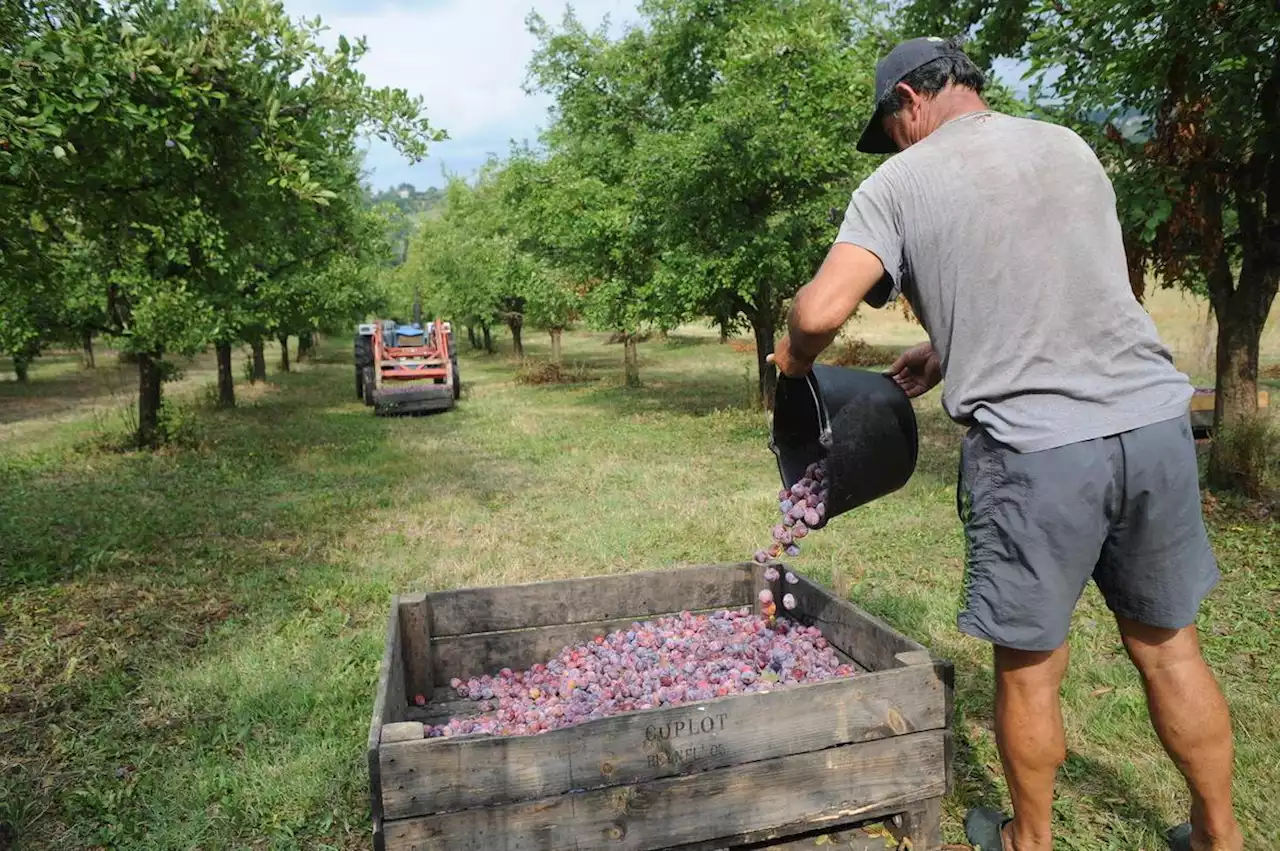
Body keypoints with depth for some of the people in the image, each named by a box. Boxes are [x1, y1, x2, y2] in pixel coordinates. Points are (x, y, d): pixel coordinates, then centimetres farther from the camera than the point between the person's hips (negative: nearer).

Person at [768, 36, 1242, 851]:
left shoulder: (900, 181, 0)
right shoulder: (1070, 147, 16)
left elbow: (820, 311, -13)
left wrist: (794, 358, 9)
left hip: (1033, 443, -5)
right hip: (1155, 419, 5)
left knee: (1030, 665, 12)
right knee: (1168, 645, 20)